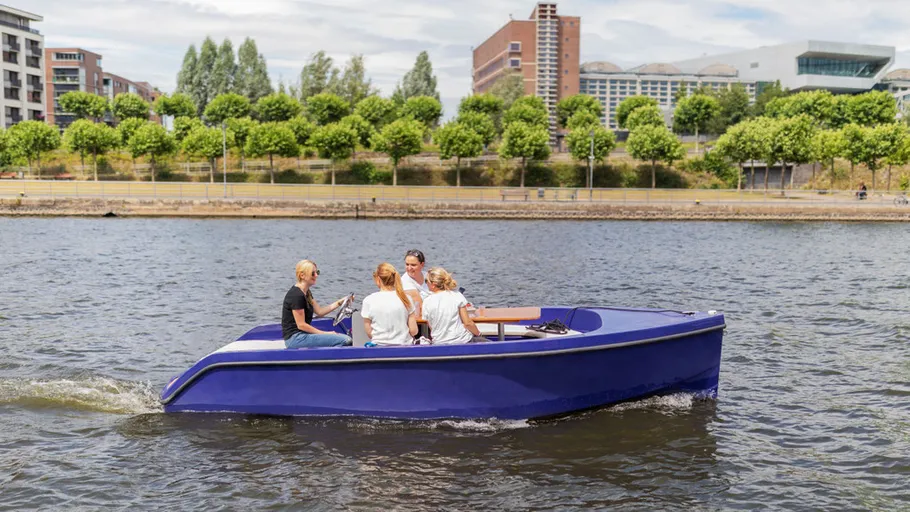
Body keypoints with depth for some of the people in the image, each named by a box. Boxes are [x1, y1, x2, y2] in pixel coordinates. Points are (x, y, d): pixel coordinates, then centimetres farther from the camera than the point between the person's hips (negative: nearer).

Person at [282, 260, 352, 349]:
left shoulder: (306, 292, 15)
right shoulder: (296, 295, -16)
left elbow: (319, 311, 12)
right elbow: (301, 325, -17)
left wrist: (339, 302, 4)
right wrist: (325, 333, -14)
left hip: (302, 335, 10)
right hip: (295, 338, -10)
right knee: (345, 340, -22)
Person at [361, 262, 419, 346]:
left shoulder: (369, 300, -4)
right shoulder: (405, 298, 0)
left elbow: (369, 333, -1)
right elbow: (413, 331, -1)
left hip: (380, 346, -2)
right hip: (405, 345, 2)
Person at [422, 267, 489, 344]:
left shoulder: (427, 302, -5)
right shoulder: (457, 295, -8)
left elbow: (431, 328, 4)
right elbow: (467, 323, -8)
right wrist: (478, 333, 10)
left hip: (439, 344, 3)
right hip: (462, 341, -3)